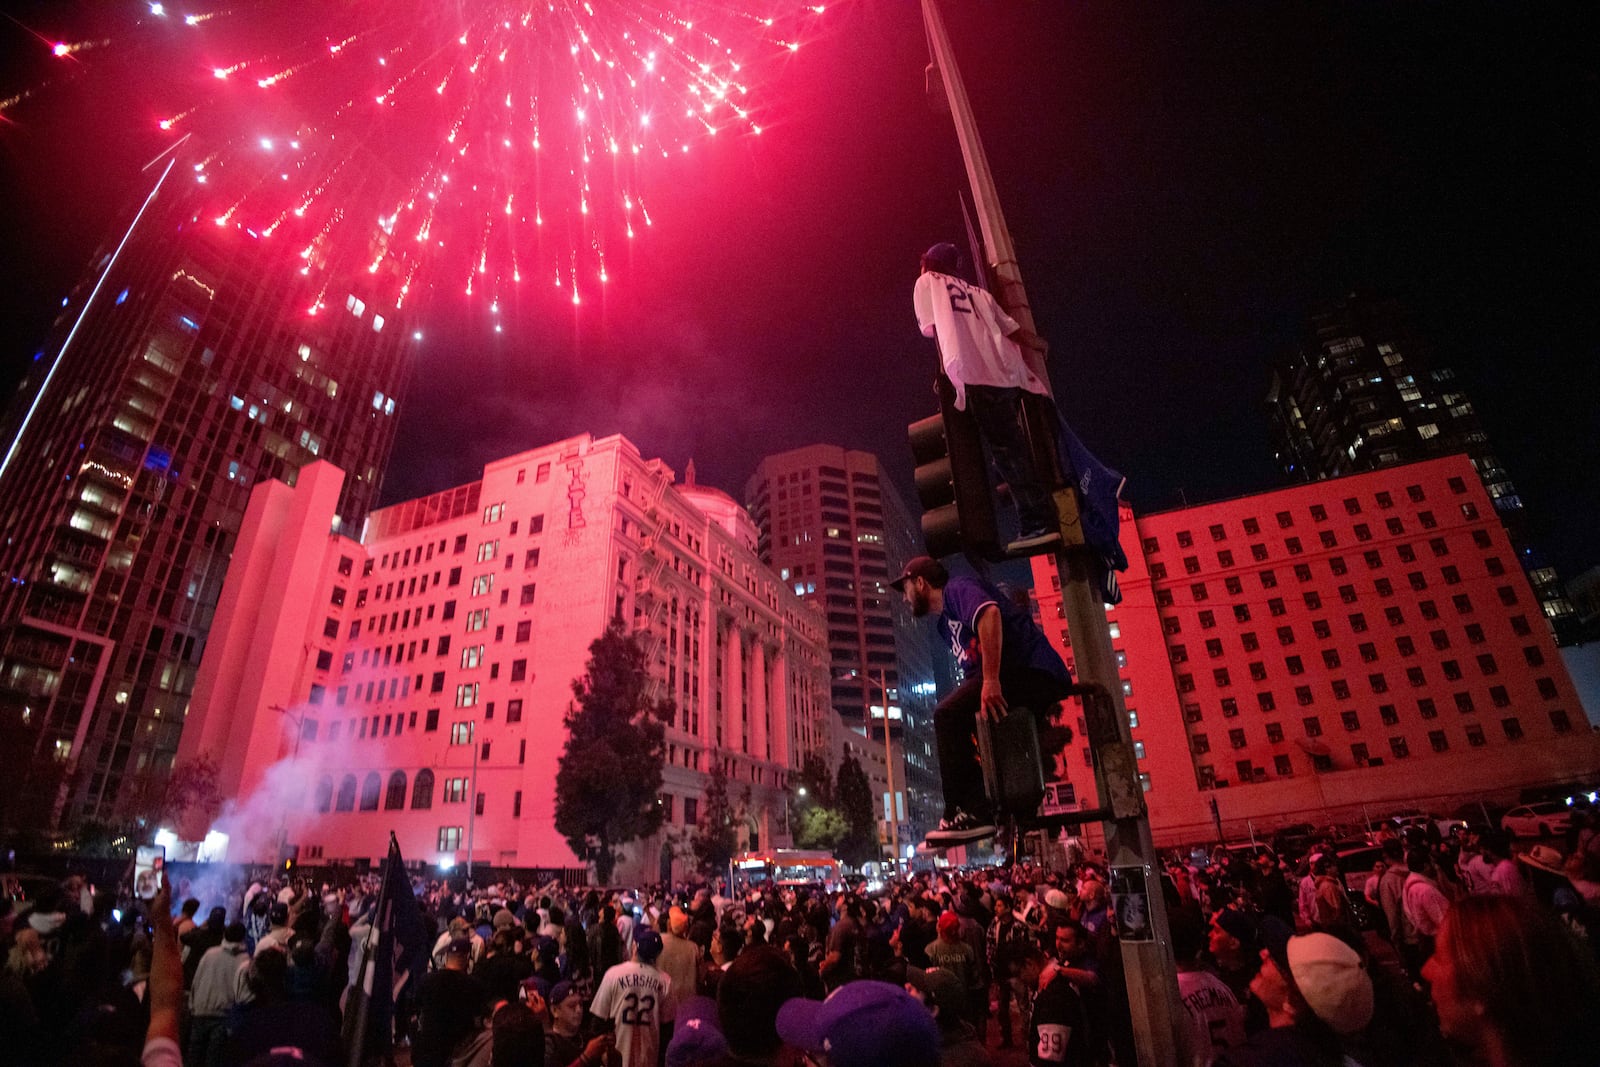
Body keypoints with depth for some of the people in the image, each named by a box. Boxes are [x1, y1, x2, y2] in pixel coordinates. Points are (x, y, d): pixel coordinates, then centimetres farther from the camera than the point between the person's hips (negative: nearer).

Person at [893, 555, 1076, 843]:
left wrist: (991, 680, -28)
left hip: (1034, 670, -10)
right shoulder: (948, 623, 28)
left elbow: (990, 613, -22)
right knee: (956, 729, 13)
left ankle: (967, 813, -21)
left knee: (948, 715, -21)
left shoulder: (956, 587, 0)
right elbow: (975, 670, 23)